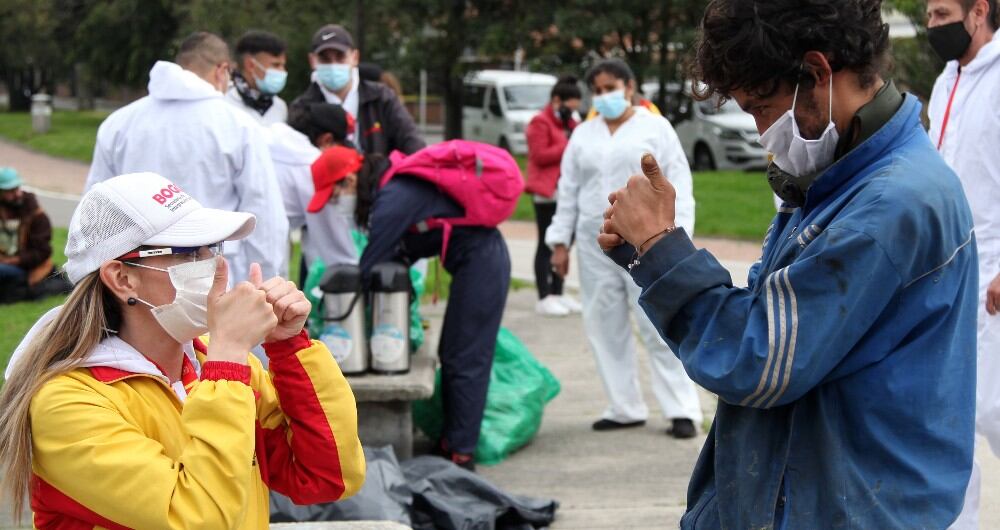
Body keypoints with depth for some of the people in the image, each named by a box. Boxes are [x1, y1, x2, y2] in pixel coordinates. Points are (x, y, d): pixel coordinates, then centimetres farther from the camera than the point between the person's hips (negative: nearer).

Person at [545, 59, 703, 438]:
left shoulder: (655, 128, 3)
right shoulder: (583, 134, 15)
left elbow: (678, 184, -2)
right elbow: (568, 190, 16)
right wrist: (560, 242, 10)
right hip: (595, 244, 5)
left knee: (659, 327, -7)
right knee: (605, 328, 4)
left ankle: (682, 410, -5)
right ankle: (625, 409, 12)